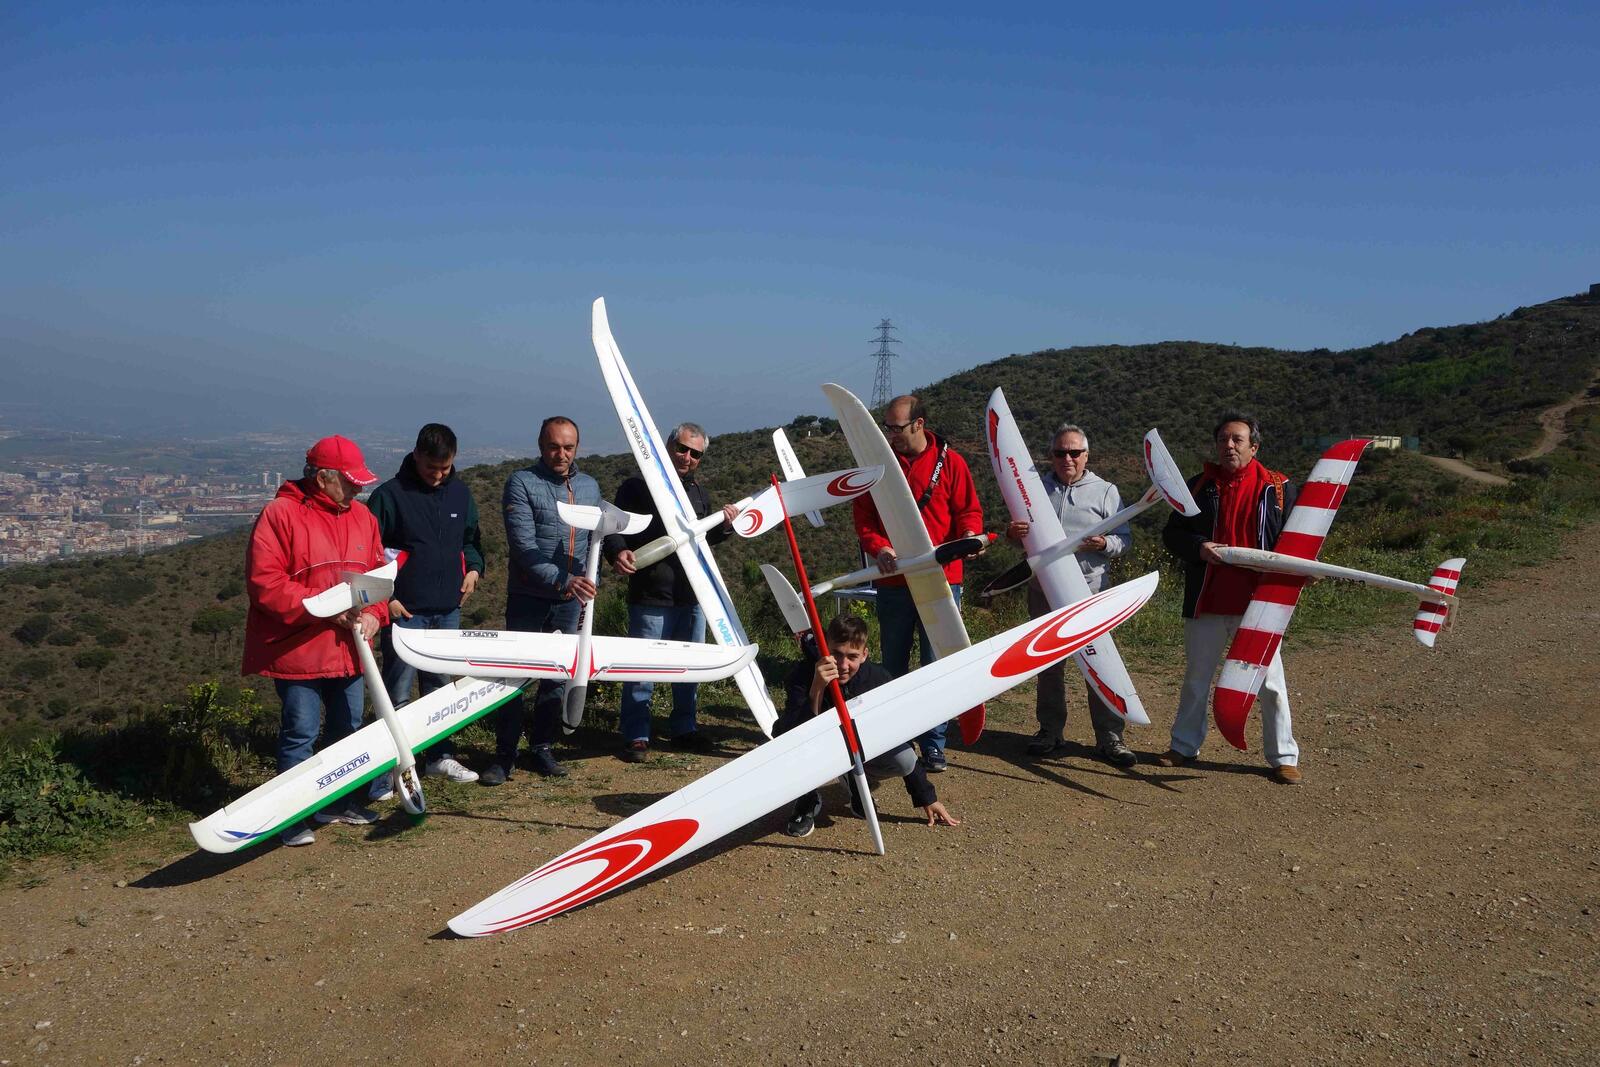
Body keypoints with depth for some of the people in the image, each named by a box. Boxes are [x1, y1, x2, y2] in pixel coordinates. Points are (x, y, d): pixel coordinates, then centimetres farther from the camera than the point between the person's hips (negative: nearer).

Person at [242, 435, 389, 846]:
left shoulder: (362, 517, 9)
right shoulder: (279, 515, -12)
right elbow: (265, 585, -17)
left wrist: (373, 615, -8)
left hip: (349, 651, 7)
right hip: (298, 651, -7)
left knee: (348, 728, 17)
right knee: (300, 733, 0)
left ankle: (336, 803, 34)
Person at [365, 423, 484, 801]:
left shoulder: (460, 493, 8)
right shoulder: (390, 495, -8)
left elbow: (471, 538, 23)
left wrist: (473, 569, 5)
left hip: (448, 609, 5)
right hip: (405, 612, -5)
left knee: (441, 686, 15)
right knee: (398, 693, -3)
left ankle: (440, 756, 27)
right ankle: (386, 770, 4)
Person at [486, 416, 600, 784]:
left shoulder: (590, 487, 9)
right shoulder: (521, 483, -9)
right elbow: (523, 546, -17)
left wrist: (588, 587, 15)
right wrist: (565, 580, -25)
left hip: (570, 601, 5)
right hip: (528, 598, -5)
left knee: (557, 677, 11)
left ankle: (542, 747, 24)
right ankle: (504, 754, 9)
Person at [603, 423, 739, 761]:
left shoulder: (699, 493, 16)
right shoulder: (638, 487, -5)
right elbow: (613, 528, -8)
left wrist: (724, 527, 6)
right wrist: (618, 552, -29)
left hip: (692, 595, 6)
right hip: (650, 596, -6)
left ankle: (683, 728, 29)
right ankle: (636, 736, 13)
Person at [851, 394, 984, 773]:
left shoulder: (949, 461, 1)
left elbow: (969, 509, 2)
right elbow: (863, 515, 3)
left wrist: (969, 535, -19)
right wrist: (877, 547, -15)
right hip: (892, 580, 2)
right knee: (893, 663, 12)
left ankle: (933, 744, 12)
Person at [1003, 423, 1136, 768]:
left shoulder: (1105, 491, 5)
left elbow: (1125, 539, 4)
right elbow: (1019, 536, 17)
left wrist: (1104, 544, -18)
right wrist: (1012, 533, -7)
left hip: (1090, 591, -3)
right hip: (1044, 590, 3)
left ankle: (1109, 737, 3)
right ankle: (1050, 730, 23)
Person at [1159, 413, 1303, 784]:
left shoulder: (1278, 488, 2)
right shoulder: (1198, 486, 6)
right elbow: (1172, 533, 7)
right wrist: (1199, 547, -13)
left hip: (1258, 602, -2)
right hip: (1206, 601, 2)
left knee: (1270, 683, 3)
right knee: (1196, 678, 14)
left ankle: (1283, 757, 16)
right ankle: (1184, 745, 28)